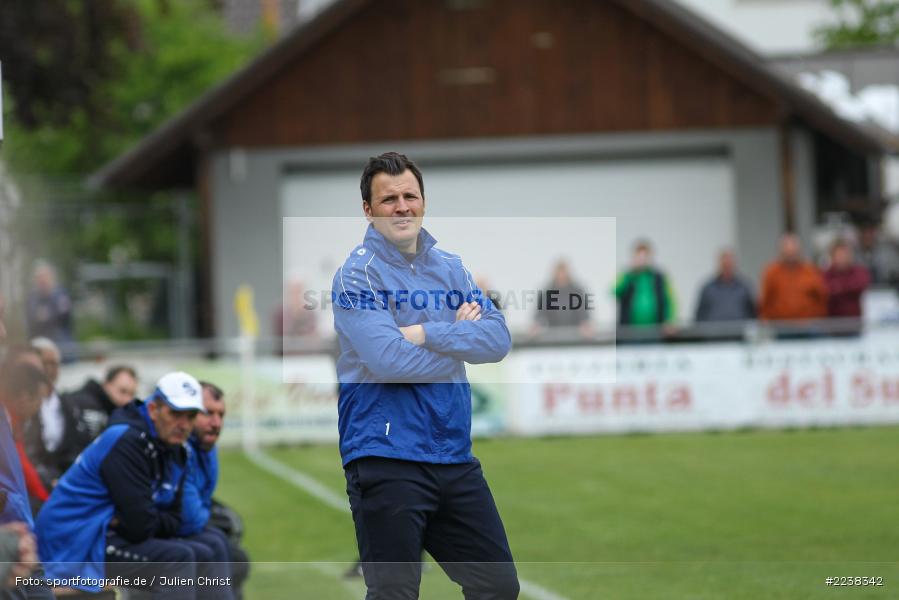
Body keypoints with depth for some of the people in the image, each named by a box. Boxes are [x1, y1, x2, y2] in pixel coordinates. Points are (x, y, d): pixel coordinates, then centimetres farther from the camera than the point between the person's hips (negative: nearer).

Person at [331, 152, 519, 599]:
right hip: (387, 458, -6)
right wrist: (460, 337, -6)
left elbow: (499, 340, -2)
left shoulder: (450, 268, 12)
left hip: (454, 457, 6)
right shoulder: (357, 274, -7)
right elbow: (389, 359, -20)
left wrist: (428, 334, -15)